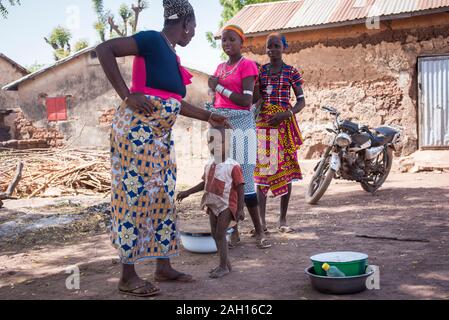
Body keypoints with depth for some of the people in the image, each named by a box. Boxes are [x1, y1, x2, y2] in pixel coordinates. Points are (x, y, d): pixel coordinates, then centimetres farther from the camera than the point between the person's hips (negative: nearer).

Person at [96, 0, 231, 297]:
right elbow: (104, 50, -17)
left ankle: (164, 266, 20)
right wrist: (127, 95, -19)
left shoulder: (172, 56, 19)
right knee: (135, 197, -6)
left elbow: (175, 103, 25)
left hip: (161, 136, 10)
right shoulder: (152, 40, -8)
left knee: (163, 198, 10)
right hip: (137, 130, -9)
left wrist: (209, 117, 29)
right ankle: (128, 276, 2)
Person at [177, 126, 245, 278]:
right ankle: (225, 263, 24)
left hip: (227, 205, -7)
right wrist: (187, 193, 17)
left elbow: (240, 189, -14)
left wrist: (240, 209, -19)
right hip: (214, 205, 7)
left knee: (220, 233, -10)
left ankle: (224, 267, 0)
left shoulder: (233, 166, -15)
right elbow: (204, 183, 19)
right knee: (215, 234, 11)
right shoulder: (210, 165, 6)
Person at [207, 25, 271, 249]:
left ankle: (259, 231, -3)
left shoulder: (247, 65, -3)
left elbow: (246, 100, -13)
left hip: (240, 124, -7)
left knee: (244, 178, -10)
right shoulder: (220, 67, 18)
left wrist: (219, 87, -8)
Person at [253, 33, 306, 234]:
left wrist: (286, 114, -15)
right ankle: (262, 219, 2)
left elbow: (301, 101, 1)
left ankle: (283, 219, 7)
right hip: (263, 123, 1)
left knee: (286, 170, 0)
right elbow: (254, 99, 3)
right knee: (262, 168, -2)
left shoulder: (291, 72, 4)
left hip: (284, 123, -1)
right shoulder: (260, 70, 9)